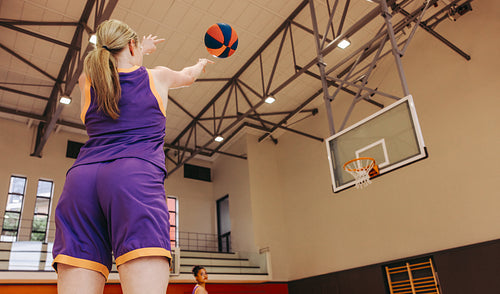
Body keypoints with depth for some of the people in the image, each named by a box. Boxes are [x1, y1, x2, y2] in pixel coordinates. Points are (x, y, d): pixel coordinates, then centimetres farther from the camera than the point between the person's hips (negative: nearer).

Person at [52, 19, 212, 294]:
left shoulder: (87, 81, 23)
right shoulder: (157, 76, 18)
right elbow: (188, 76, 42)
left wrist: (141, 50, 65)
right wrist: (201, 63, 65)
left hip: (80, 178, 4)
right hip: (136, 176, -3)